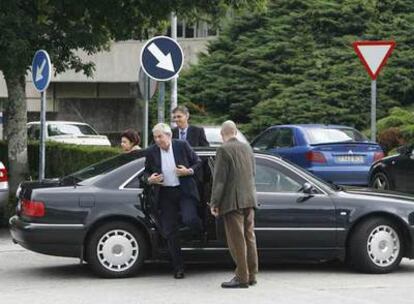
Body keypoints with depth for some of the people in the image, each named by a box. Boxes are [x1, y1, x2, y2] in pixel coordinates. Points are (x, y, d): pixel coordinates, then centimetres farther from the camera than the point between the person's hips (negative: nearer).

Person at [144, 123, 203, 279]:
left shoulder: (182, 146, -2)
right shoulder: (151, 152, 2)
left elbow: (198, 162, 7)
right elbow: (146, 172, 13)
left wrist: (189, 171, -12)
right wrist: (149, 179, -9)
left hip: (184, 191, -2)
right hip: (165, 194, 2)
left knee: (189, 219, -25)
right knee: (170, 231, 2)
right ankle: (178, 267, 11)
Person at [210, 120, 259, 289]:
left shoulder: (224, 150, -11)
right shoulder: (247, 148, 11)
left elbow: (219, 179, -13)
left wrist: (215, 203, -9)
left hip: (233, 201, -7)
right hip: (249, 199, 7)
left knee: (236, 240, -4)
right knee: (249, 237, 12)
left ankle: (242, 278, -4)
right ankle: (251, 275, 17)